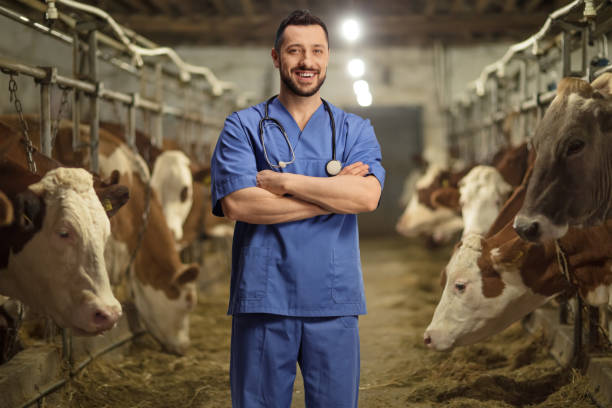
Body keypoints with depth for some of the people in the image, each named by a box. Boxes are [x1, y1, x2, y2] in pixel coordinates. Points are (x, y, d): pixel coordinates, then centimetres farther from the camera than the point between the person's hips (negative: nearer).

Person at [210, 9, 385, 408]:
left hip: (334, 301, 2)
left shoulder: (355, 130, 11)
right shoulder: (243, 127, 5)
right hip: (264, 299, -1)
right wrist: (332, 194, -9)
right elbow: (236, 203, -11)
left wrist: (283, 182, -10)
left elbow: (367, 195, -9)